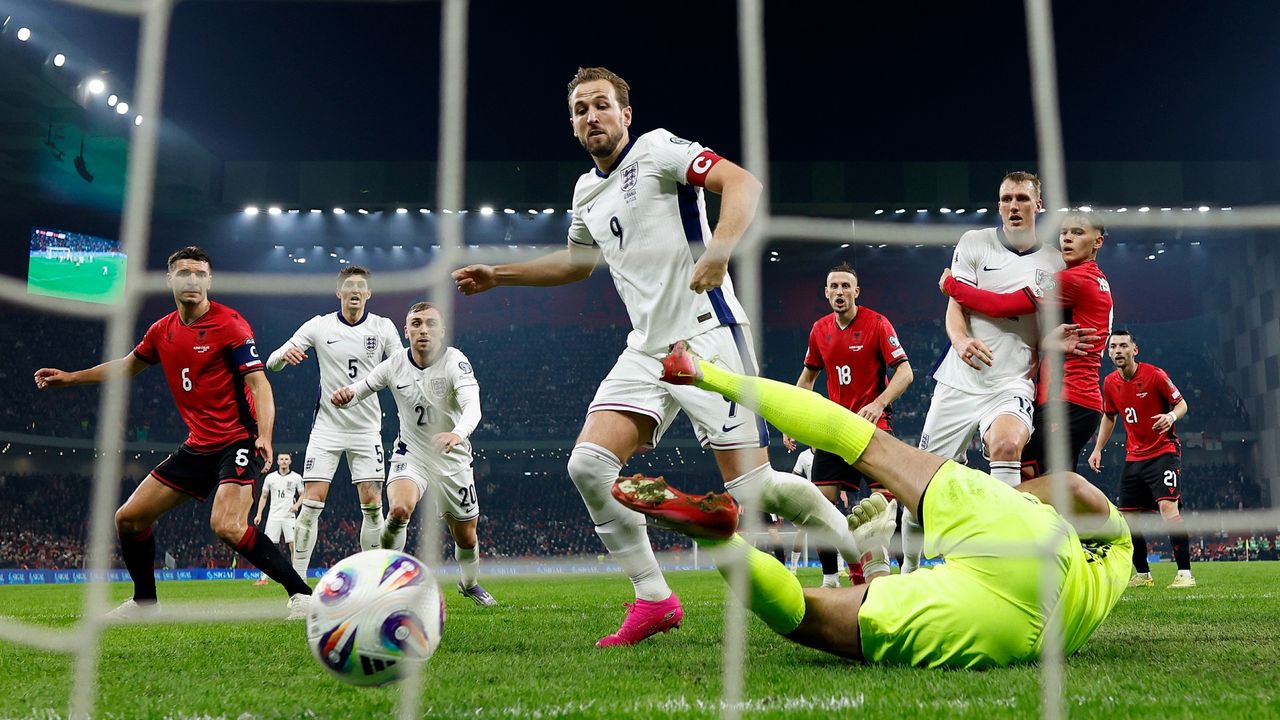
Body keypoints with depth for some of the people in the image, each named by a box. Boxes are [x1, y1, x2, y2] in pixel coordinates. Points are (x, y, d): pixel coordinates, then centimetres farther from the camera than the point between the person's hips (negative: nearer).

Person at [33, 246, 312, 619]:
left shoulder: (230, 324, -12)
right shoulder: (162, 331, 8)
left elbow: (258, 382, -18)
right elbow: (128, 365, 28)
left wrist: (264, 436, -31)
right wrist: (70, 377, 28)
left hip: (238, 440, -8)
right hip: (198, 445, 8)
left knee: (228, 526, -29)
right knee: (129, 518, 8)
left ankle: (302, 594, -19)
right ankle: (145, 602, 27)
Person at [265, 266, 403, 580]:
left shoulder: (383, 327, 0)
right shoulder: (318, 326, -2)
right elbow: (271, 363, -3)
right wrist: (284, 354, -26)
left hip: (367, 427, 1)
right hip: (327, 426, -1)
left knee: (372, 506, -2)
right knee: (311, 504, -7)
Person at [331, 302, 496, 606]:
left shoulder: (455, 361, -19)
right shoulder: (395, 365, -8)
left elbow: (473, 407, -34)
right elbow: (359, 390, 2)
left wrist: (458, 433, -56)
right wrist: (345, 394, -23)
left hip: (453, 460, -1)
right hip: (410, 453, 1)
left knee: (466, 537, 9)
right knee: (399, 509, -30)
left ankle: (470, 584, 42)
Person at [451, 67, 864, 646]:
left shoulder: (657, 150, -3)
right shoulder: (586, 192, 18)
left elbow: (742, 182, -16)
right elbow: (577, 262, 36)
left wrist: (720, 247, -33)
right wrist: (498, 276, 30)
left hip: (706, 335, -7)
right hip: (646, 351, 7)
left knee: (753, 488, -10)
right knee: (588, 464, -9)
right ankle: (653, 599, 4)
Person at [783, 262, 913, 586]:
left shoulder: (877, 324, -9)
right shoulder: (820, 329, 6)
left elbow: (905, 372, -13)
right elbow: (807, 377, 18)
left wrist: (879, 403, -30)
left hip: (873, 423, -4)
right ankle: (830, 580, 6)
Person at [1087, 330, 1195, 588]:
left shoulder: (1154, 375, -12)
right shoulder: (1110, 383, 3)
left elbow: (1181, 403, -4)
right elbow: (1108, 417, 17)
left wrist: (1172, 416, -27)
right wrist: (1098, 449, 10)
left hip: (1164, 452, -6)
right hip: (1133, 458, 6)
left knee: (1168, 506, -21)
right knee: (1128, 516, 4)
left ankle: (1185, 573, -17)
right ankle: (1142, 575, 18)